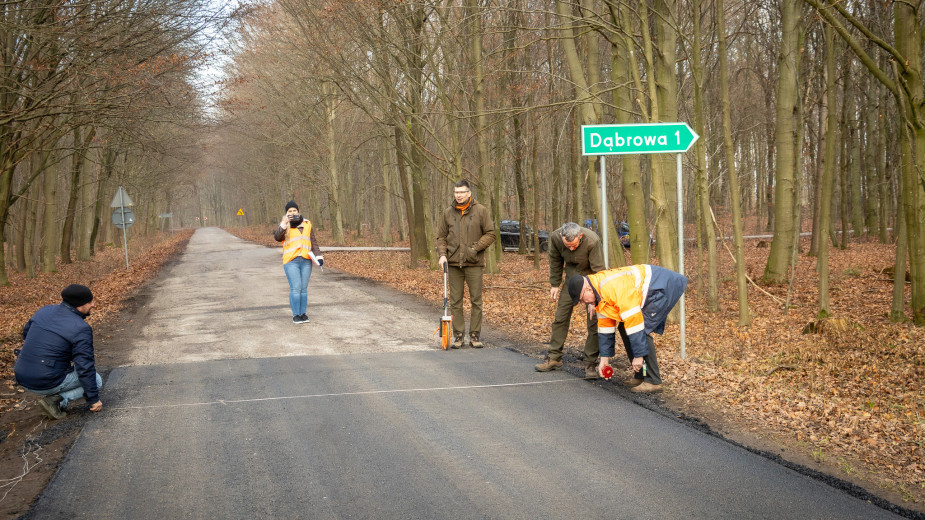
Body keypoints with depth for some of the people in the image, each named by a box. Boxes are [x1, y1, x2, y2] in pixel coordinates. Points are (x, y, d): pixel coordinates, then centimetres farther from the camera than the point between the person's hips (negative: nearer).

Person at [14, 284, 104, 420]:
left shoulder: (44, 311, 6)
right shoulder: (81, 329, -16)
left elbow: (26, 333, 24)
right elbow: (85, 368, -15)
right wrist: (94, 400, -5)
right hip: (46, 384, -7)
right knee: (97, 380, 12)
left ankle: (53, 398, 14)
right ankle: (56, 401, -5)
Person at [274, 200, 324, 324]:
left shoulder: (307, 224, 15)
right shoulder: (285, 226, 6)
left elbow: (313, 241, 17)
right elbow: (277, 237, -13)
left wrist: (318, 256, 6)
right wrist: (284, 224, -24)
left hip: (306, 260, 3)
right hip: (291, 261, -3)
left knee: (304, 288, 5)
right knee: (296, 288, -10)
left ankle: (303, 313, 12)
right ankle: (296, 315, -3)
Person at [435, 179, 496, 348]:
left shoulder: (481, 211, 1)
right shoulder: (448, 213, 9)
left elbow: (490, 234, 0)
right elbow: (441, 236, 14)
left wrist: (475, 248, -11)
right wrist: (442, 254, -2)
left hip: (474, 264, -2)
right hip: (454, 264, 2)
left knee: (476, 301, 2)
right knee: (455, 301, 4)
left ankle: (475, 335, 10)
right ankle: (458, 335, 11)